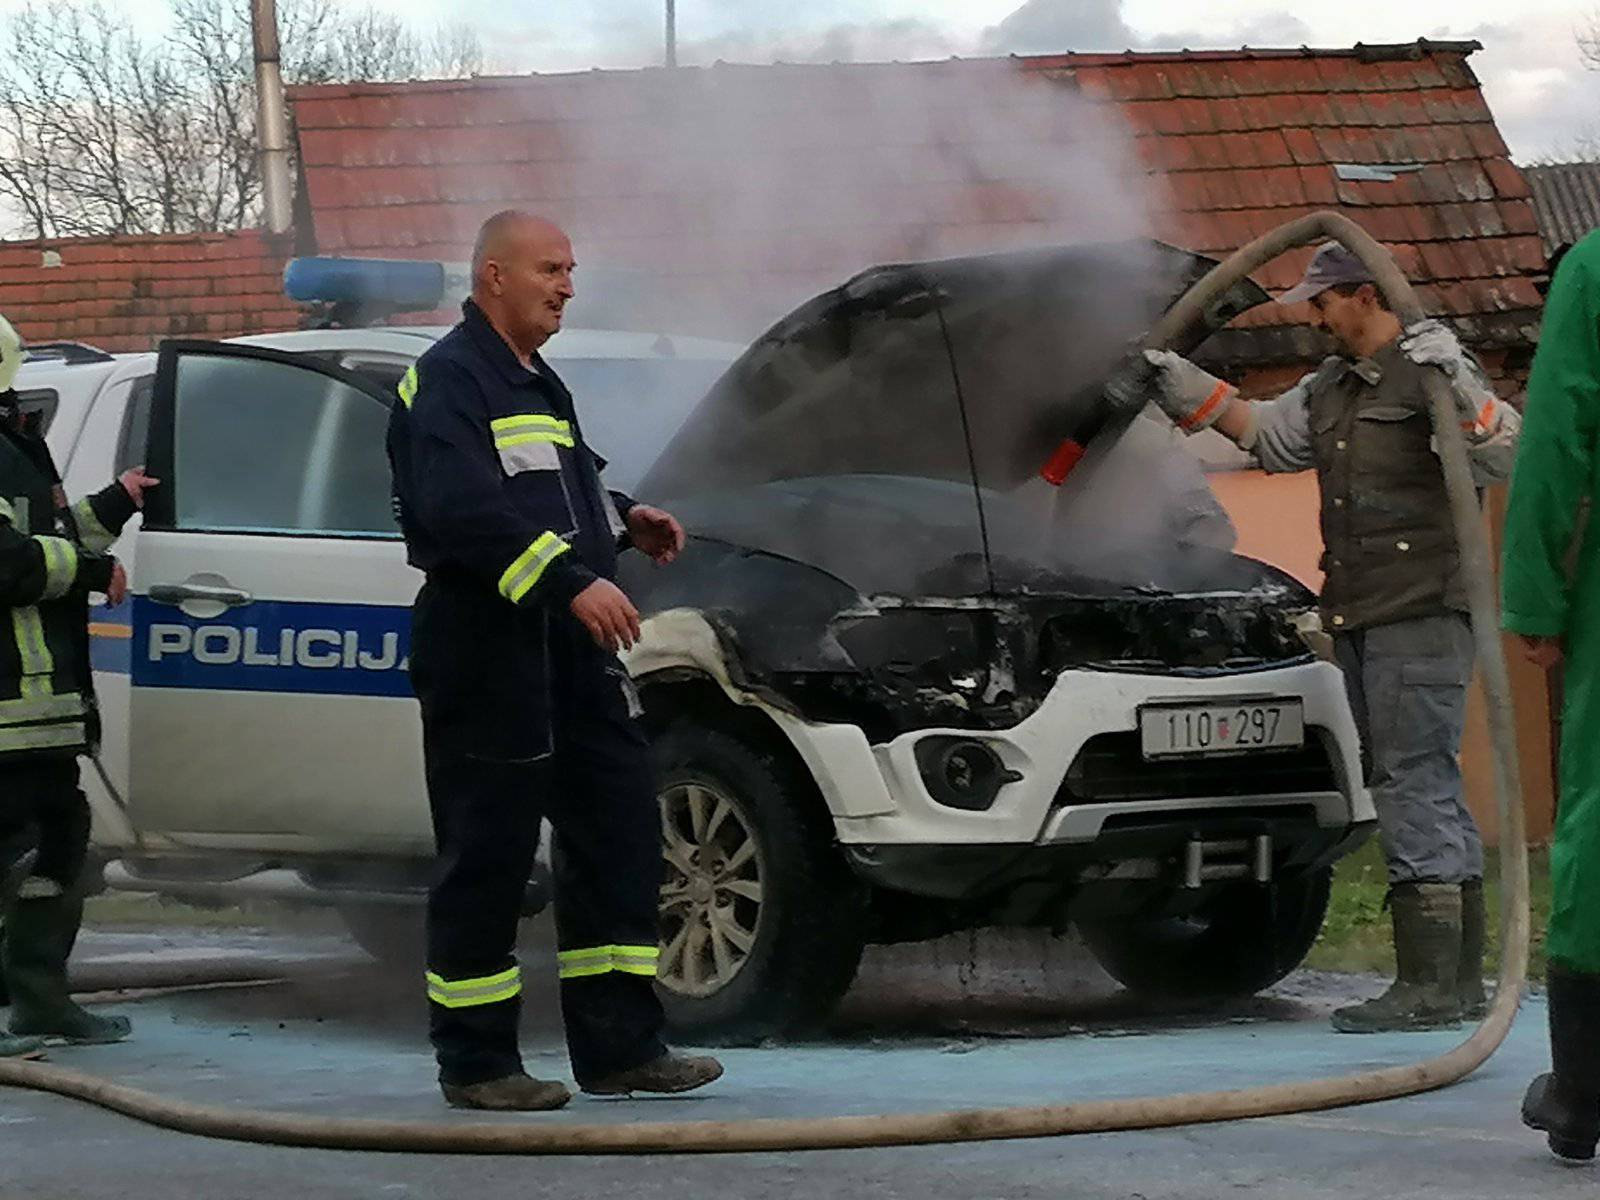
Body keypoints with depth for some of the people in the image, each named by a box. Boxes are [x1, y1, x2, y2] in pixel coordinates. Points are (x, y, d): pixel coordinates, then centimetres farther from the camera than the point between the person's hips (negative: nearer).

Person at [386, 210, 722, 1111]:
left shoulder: (538, 384, 21)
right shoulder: (449, 381, -11)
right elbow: (465, 511, -24)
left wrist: (625, 522, 16)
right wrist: (573, 581, -30)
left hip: (572, 649, 10)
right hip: (486, 654, -10)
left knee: (619, 833, 8)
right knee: (487, 860, -3)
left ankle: (622, 1047, 14)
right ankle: (476, 1064, 5)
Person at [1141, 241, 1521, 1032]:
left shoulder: (1430, 374, -7)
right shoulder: (1330, 389, 19)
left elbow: (1506, 458, -16)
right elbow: (1267, 436, 32)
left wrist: (1459, 388, -28)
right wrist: (1184, 387, 27)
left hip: (1422, 615, -9)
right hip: (1361, 621, 9)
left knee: (1416, 787, -13)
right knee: (1424, 794, 10)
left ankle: (1428, 984, -16)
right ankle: (1460, 981, 14)